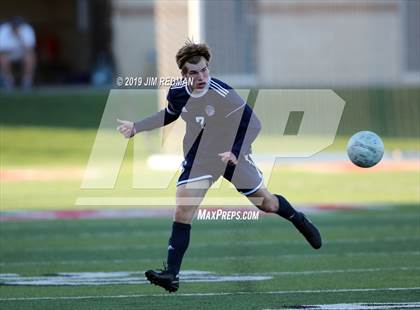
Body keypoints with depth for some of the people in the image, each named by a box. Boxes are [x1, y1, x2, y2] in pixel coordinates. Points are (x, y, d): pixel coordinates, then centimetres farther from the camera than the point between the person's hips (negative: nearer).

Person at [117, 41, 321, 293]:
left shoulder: (224, 94, -27)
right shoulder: (178, 92, -11)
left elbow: (254, 124, -20)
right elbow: (169, 114, 14)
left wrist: (236, 153, -31)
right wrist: (136, 127, 8)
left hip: (232, 153, -3)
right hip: (199, 157, 3)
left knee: (266, 203, 10)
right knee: (183, 210, -13)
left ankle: (300, 221, 44)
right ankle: (172, 274, -13)